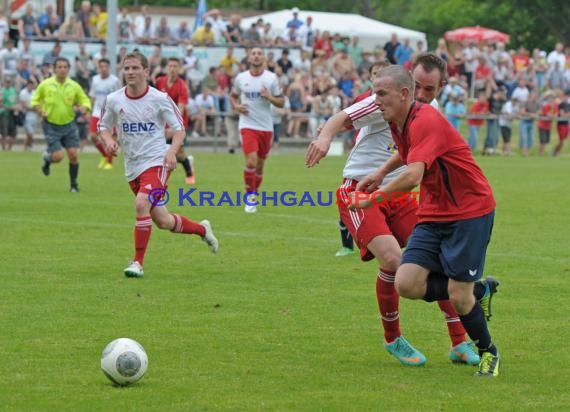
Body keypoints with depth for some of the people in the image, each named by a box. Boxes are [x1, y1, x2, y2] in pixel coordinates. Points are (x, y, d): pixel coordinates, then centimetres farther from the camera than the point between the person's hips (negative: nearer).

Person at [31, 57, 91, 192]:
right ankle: (47, 157, 27)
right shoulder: (45, 85, -5)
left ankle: (73, 183, 10)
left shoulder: (74, 86, -1)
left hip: (69, 125, 2)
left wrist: (84, 108, -17)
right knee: (58, 157, -10)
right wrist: (40, 111, -12)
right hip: (51, 126, -2)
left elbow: (86, 101, 6)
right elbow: (34, 100, 6)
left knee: (73, 154, -7)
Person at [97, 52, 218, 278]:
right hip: (132, 166, 4)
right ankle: (202, 229, 38)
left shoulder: (159, 99, -7)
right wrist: (108, 140, -9)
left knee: (141, 204, -27)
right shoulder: (114, 100, 1)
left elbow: (179, 129, -1)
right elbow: (103, 126, 14)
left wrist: (172, 151, -19)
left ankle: (138, 262, -17)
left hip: (156, 161, -4)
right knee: (162, 221, 9)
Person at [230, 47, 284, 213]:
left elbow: (281, 102, 3)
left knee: (259, 164, 11)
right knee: (251, 161, -19)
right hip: (247, 125, -2)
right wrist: (236, 106, -3)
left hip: (266, 127, 2)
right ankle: (249, 196, -5)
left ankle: (254, 193, 32)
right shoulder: (241, 78, 1)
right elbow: (233, 96, 18)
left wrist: (269, 97, -17)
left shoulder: (271, 78, -1)